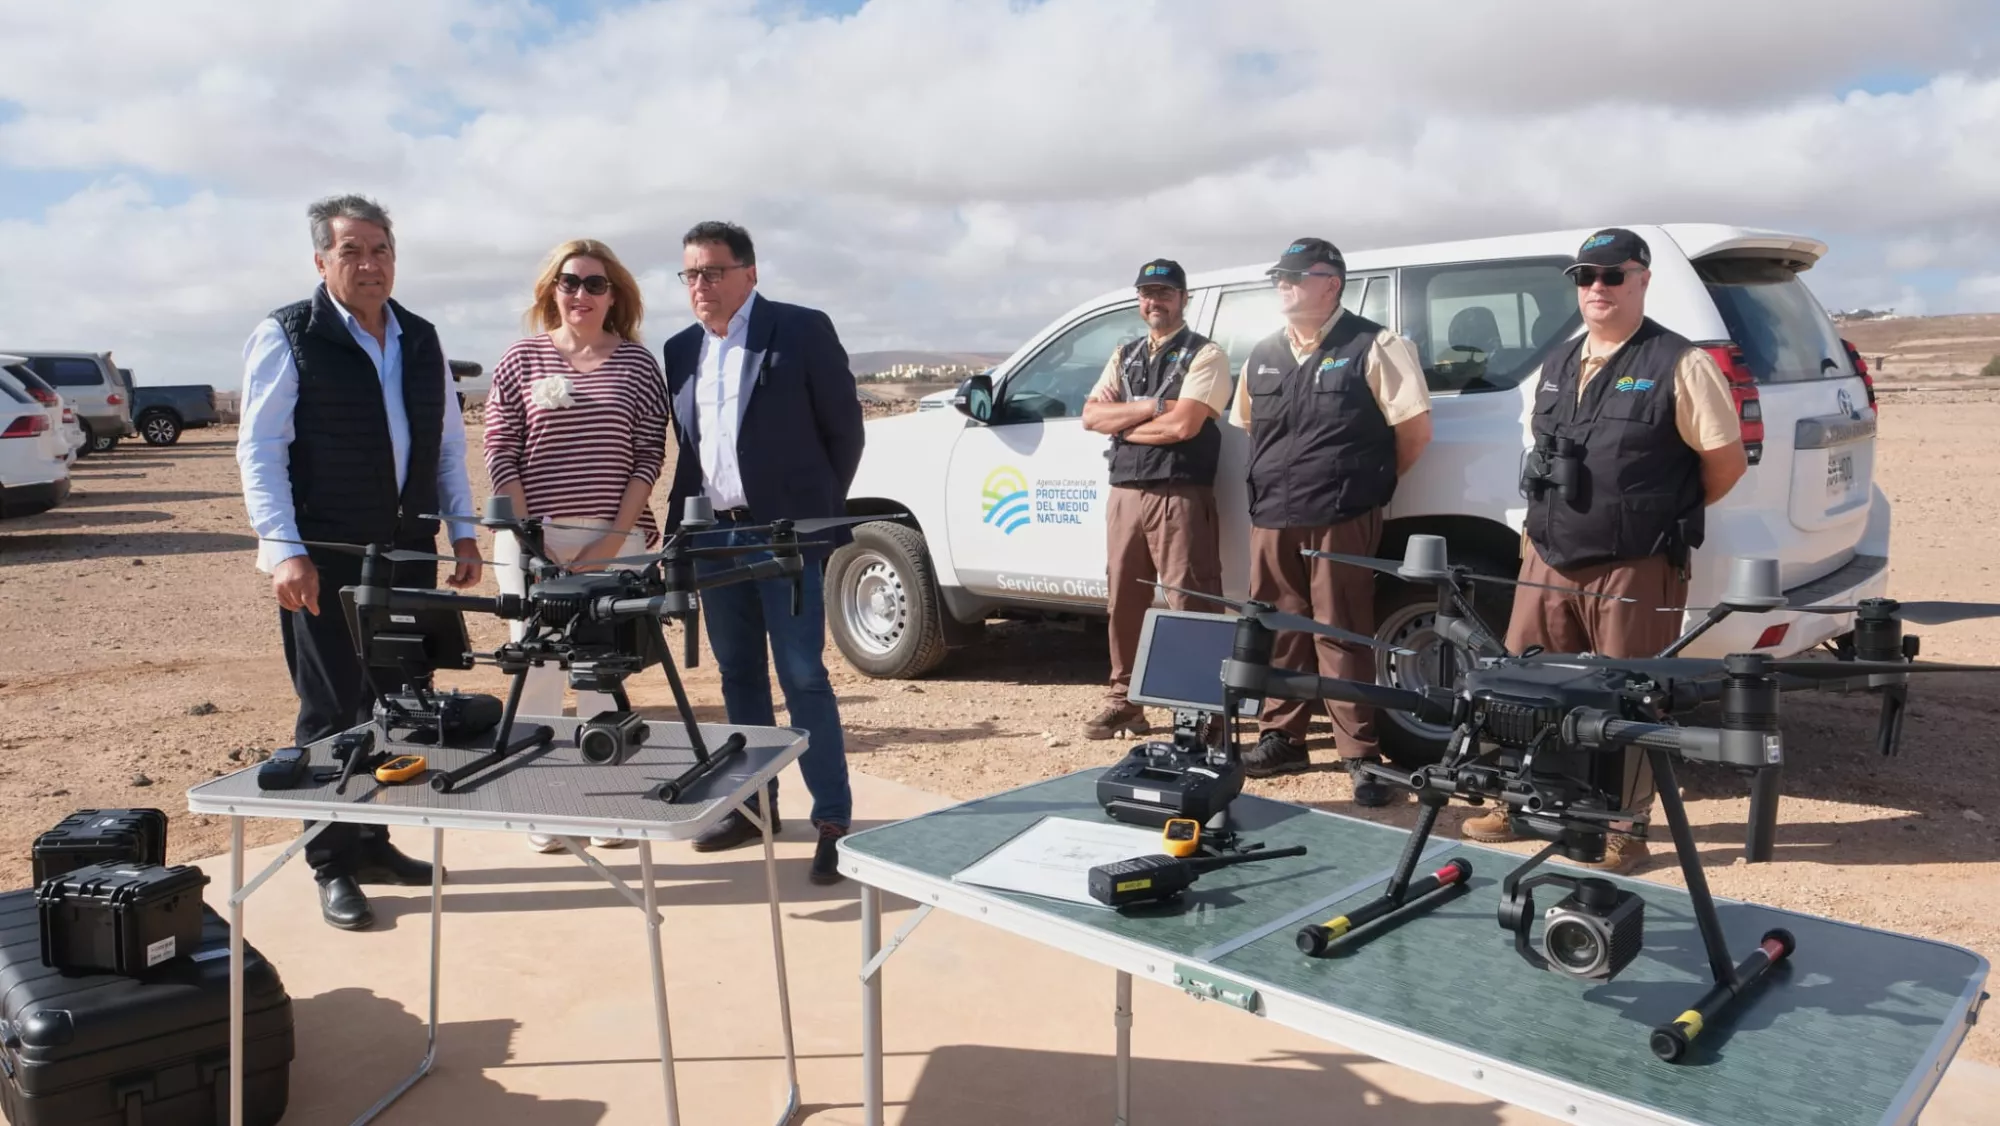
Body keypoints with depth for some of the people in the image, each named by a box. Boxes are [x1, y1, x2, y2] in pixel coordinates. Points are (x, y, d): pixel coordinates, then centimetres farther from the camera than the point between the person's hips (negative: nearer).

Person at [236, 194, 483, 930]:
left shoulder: (421, 340, 12)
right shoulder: (287, 338, -4)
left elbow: (449, 441, 16)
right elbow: (260, 450, -9)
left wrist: (463, 529, 9)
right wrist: (285, 550, -17)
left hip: (409, 552, 5)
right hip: (325, 562, -5)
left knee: (398, 703, 10)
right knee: (333, 713, 2)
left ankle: (373, 842, 24)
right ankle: (334, 865, 13)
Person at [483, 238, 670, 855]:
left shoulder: (637, 363, 6)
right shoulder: (522, 358, 6)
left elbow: (649, 457, 1)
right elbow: (500, 454, 3)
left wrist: (612, 539, -7)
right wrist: (531, 539, -6)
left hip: (613, 540, 0)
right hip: (532, 538, 0)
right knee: (537, 672, 3)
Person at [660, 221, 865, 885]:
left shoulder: (803, 331, -5)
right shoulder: (680, 352, 11)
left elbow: (844, 430, -2)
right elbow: (687, 448, 17)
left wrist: (816, 518, -3)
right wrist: (678, 531, 9)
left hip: (784, 535, -6)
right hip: (713, 536, 6)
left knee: (803, 677, -6)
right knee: (739, 677, 12)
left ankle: (833, 821, 0)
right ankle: (754, 805, 24)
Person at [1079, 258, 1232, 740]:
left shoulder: (1204, 354, -2)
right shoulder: (1124, 357, 17)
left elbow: (1184, 425, -16)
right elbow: (1091, 416, 4)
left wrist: (1121, 424, -2)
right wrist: (1151, 406, -9)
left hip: (1179, 495, -6)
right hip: (1125, 492, 6)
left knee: (1189, 602, -4)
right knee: (1124, 600, 12)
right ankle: (1122, 698, 22)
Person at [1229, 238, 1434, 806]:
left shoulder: (1374, 347, -3)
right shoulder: (1263, 355, 15)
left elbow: (1415, 429, -4)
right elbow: (1246, 426, 26)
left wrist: (1369, 484, 2)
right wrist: (1271, 483, 14)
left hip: (1340, 519, -6)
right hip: (1271, 518, 6)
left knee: (1342, 637, -6)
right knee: (1278, 632, 10)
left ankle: (1360, 753, 1)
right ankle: (1281, 737, 21)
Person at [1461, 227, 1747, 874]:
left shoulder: (1678, 365, -6)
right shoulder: (1557, 367, 14)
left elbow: (1726, 461, -4)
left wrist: (1666, 515, 4)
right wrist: (1539, 528, 14)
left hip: (1633, 569, -6)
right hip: (1548, 561, 6)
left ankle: (1622, 827, 14)